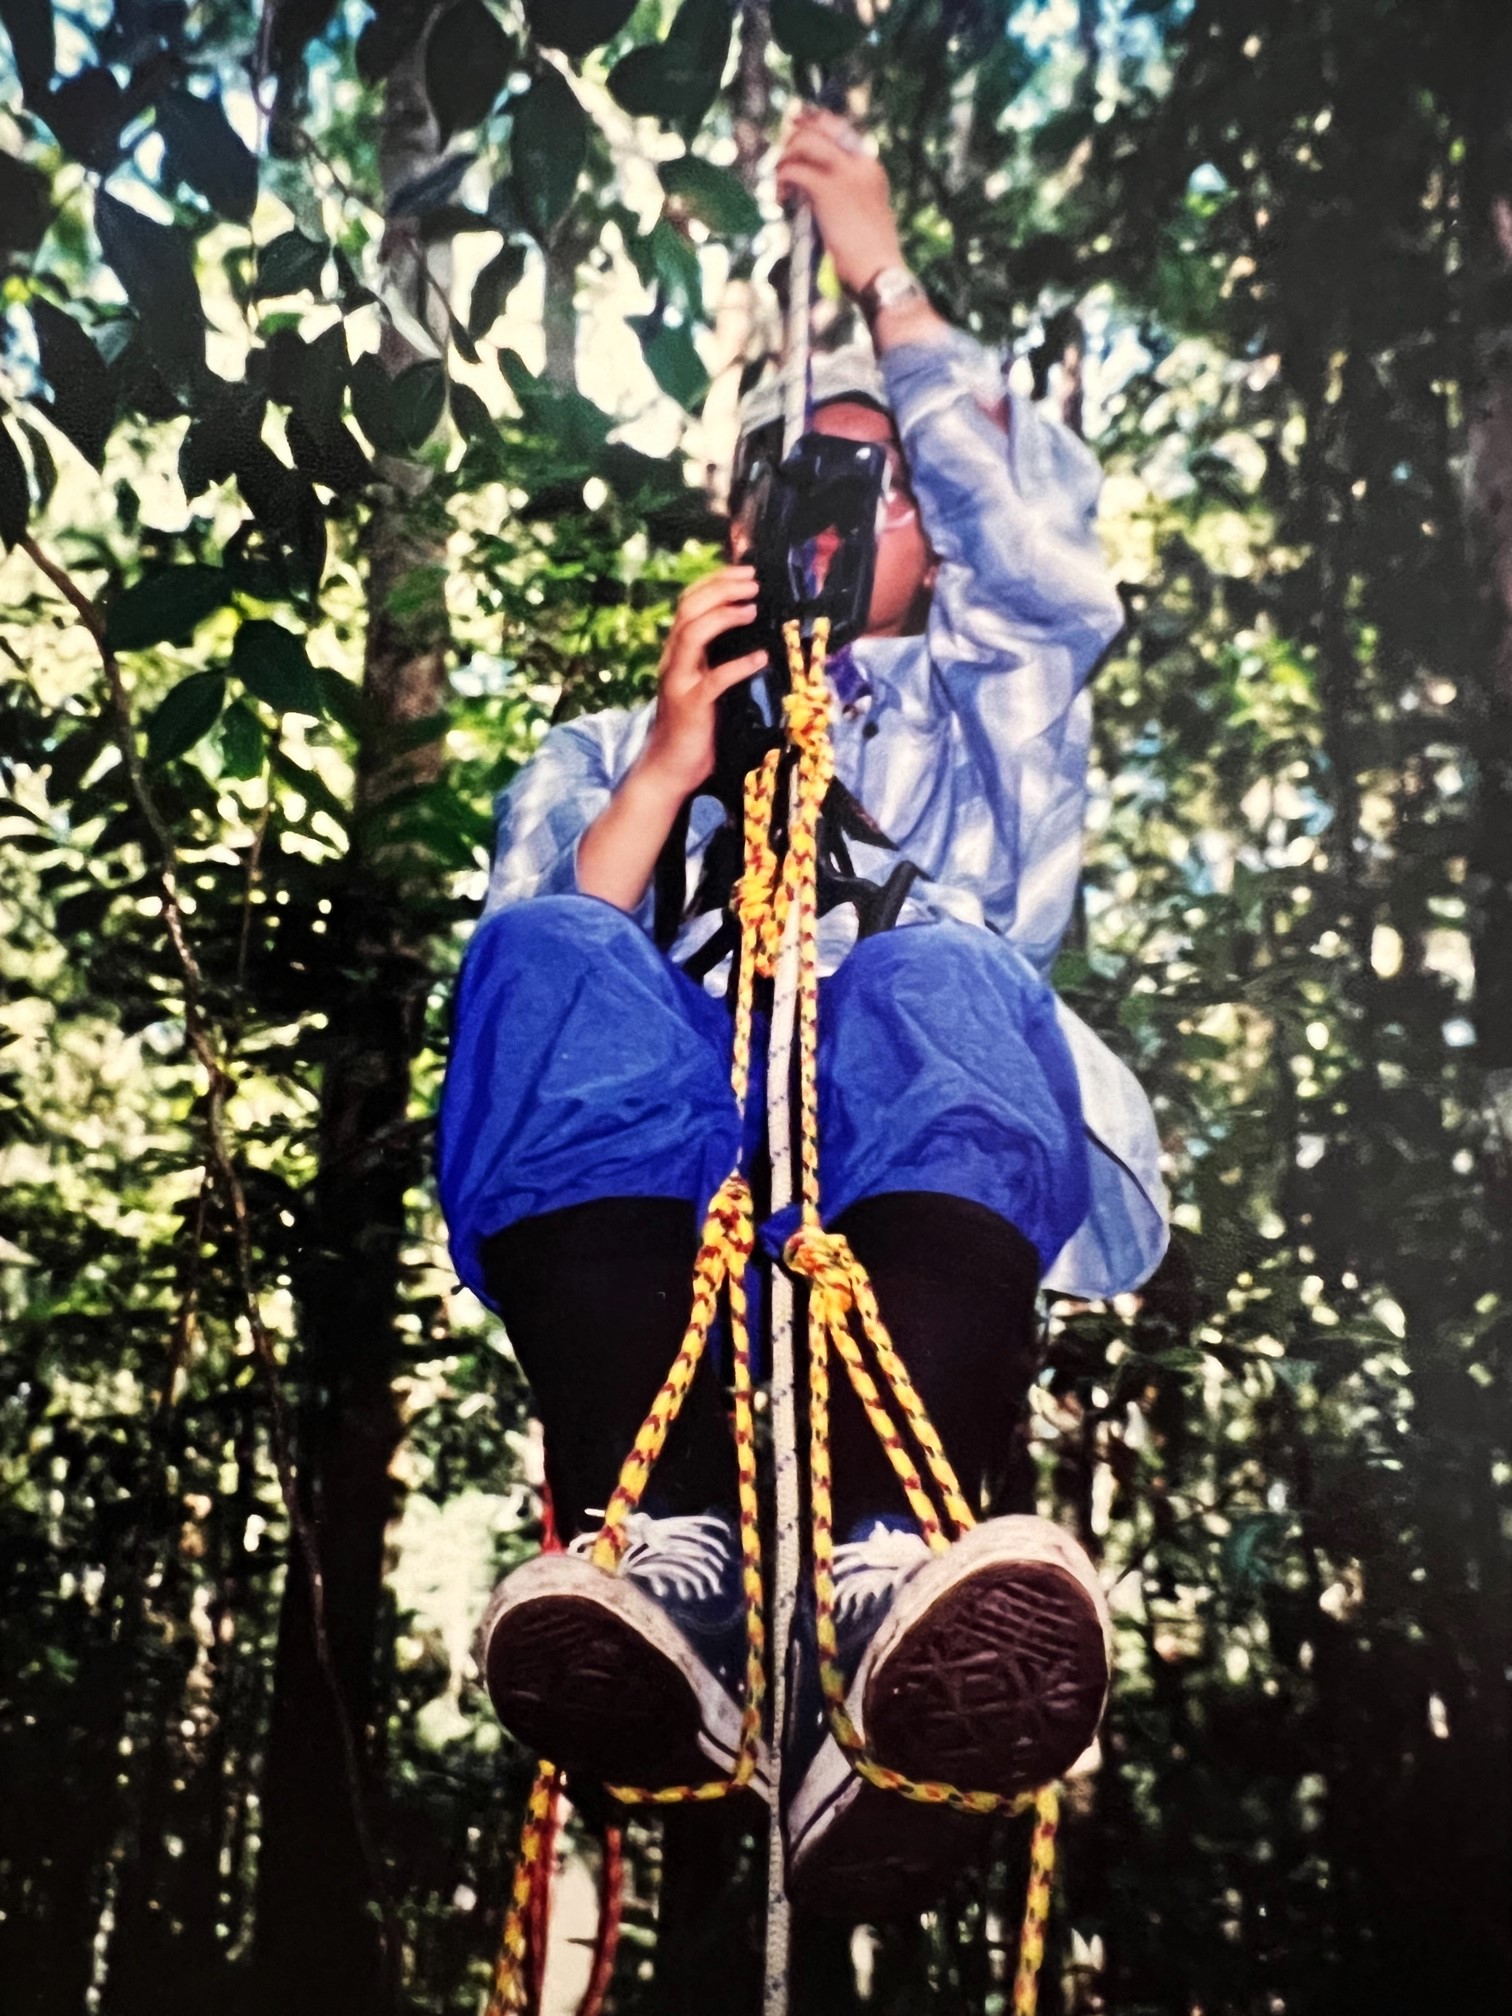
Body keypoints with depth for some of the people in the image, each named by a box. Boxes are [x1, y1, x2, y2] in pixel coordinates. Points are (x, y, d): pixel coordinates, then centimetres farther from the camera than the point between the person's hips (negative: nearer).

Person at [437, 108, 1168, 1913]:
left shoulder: (981, 700, 35)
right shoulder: (602, 753, 33)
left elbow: (1051, 562, 11)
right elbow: (523, 984, 15)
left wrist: (890, 292, 17)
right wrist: (671, 763, 5)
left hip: (938, 1168, 0)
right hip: (659, 1188, 1)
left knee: (934, 979, -34)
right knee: (551, 966, -30)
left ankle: (878, 1575, -58)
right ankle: (674, 1556, -49)